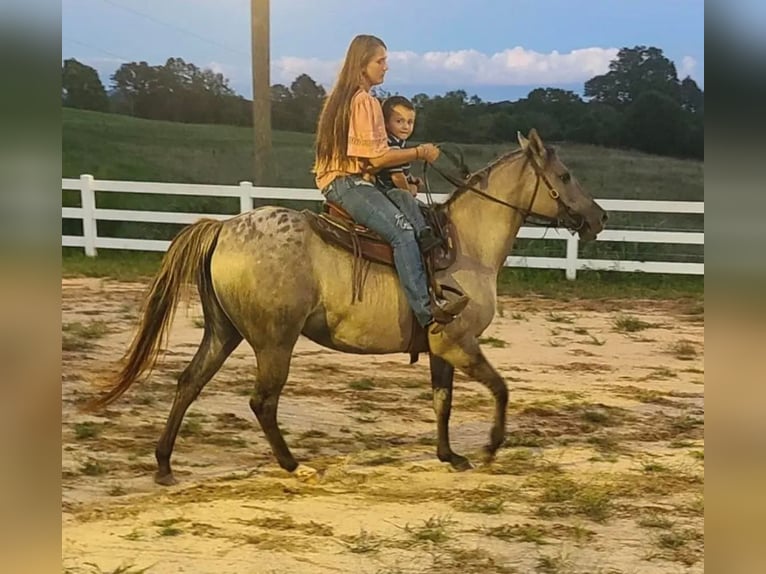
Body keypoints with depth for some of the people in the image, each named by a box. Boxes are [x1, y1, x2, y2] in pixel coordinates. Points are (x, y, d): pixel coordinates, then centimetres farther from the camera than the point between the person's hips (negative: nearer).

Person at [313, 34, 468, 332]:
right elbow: (378, 156, -15)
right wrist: (419, 152, -6)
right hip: (349, 183, -11)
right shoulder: (365, 101, -11)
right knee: (403, 230, -28)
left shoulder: (344, 97, 20)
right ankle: (427, 312, -38)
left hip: (343, 181, 11)